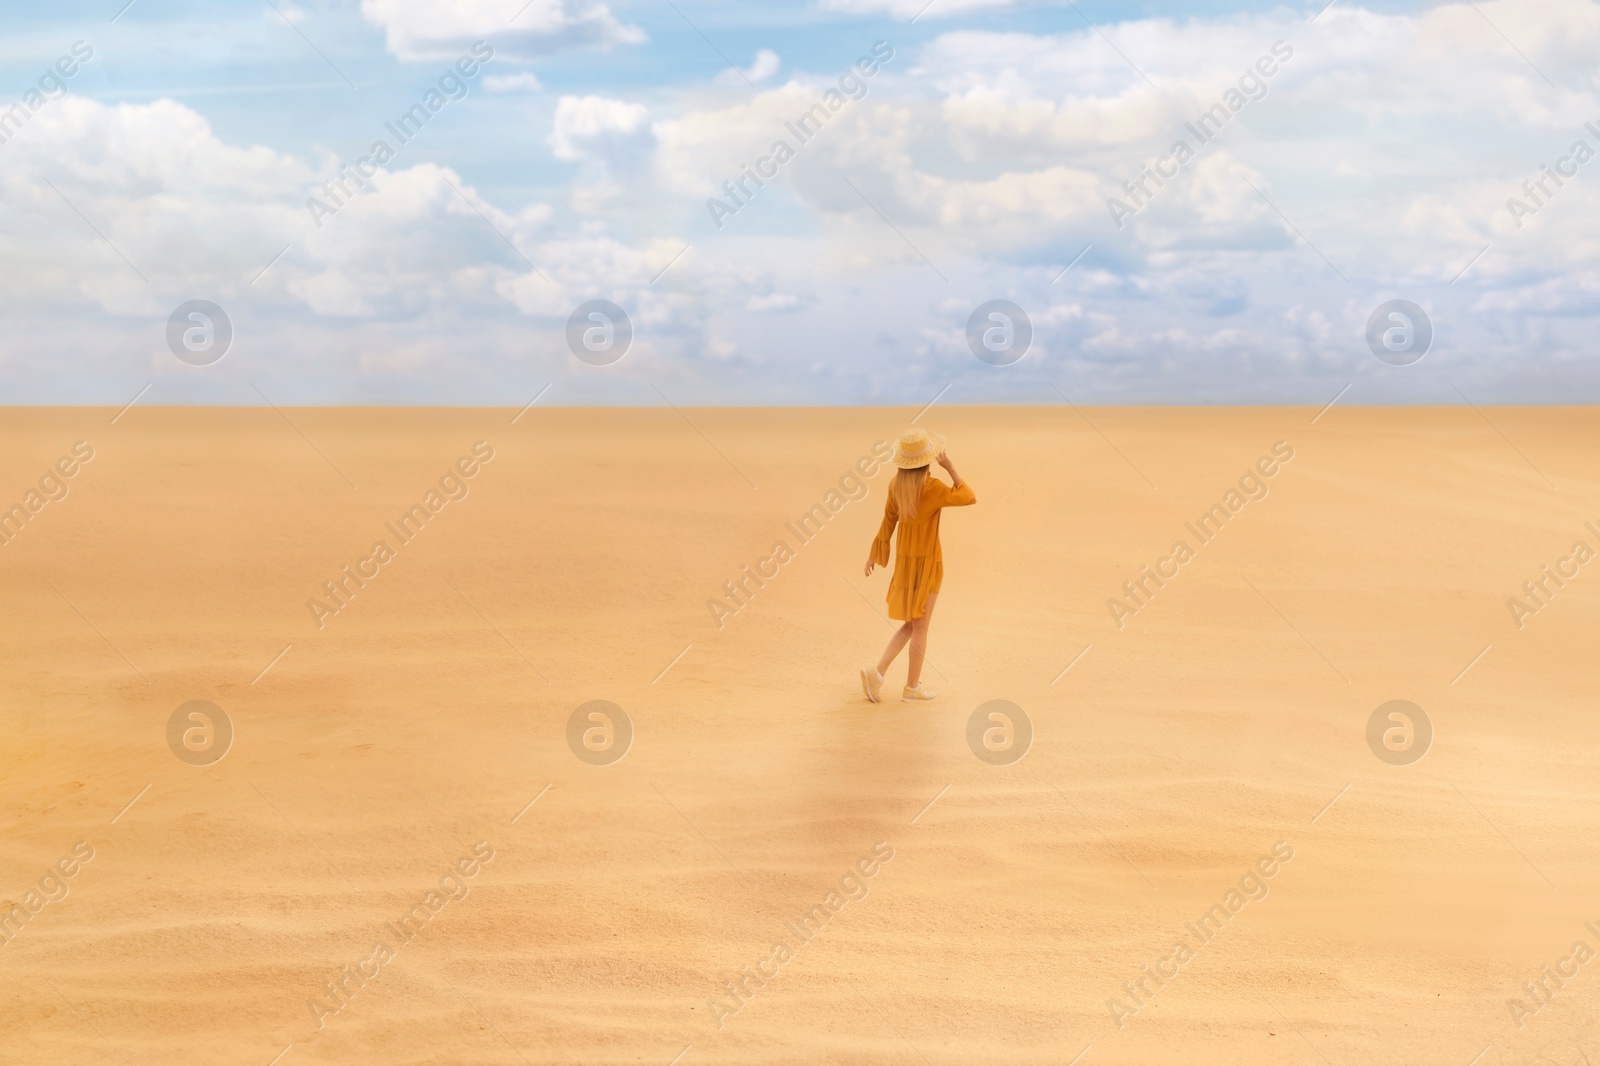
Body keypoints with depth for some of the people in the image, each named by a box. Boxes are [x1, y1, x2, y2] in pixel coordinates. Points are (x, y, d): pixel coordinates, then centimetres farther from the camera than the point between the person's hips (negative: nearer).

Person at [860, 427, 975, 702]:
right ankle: (912, 687, 17)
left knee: (911, 623, 18)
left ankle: (878, 671, 7)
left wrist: (875, 554, 17)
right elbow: (969, 498, -13)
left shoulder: (896, 484, -3)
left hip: (905, 559, 7)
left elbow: (888, 520, 7)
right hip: (926, 563, -7)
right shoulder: (932, 487, -24)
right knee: (920, 626, 7)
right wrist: (950, 468, -12)